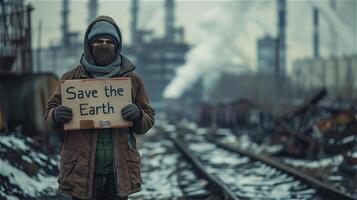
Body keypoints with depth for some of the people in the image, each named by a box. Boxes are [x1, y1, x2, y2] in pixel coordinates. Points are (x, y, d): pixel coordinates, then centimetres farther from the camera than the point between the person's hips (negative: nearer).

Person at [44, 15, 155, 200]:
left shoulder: (133, 80, 7)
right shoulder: (71, 78, 5)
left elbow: (148, 121, 9)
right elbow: (49, 119, 8)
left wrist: (138, 116, -14)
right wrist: (56, 115, -16)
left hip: (119, 171, 1)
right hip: (82, 170, -1)